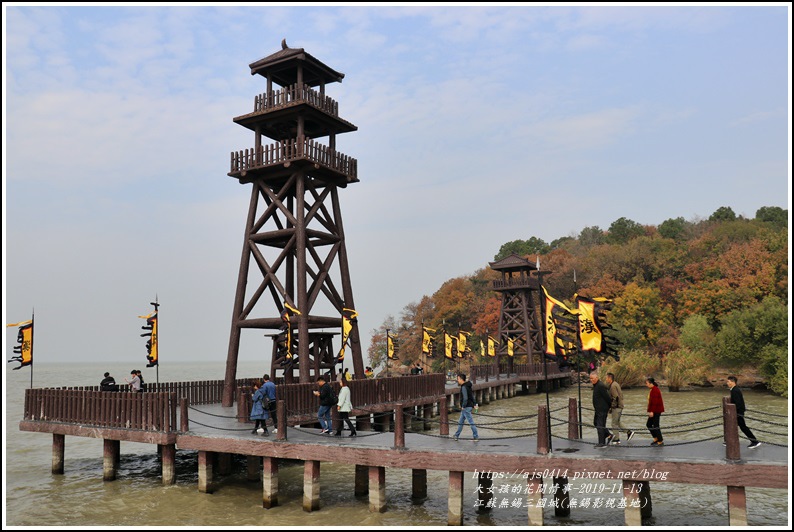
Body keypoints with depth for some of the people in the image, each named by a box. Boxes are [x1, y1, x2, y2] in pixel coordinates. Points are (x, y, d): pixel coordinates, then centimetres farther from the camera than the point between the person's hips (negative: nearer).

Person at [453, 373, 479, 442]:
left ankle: (476, 437, -1)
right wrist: (474, 404, 18)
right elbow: (472, 395, 17)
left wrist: (463, 406, -16)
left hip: (466, 407, -10)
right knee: (460, 422, 16)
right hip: (467, 407, 10)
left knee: (471, 422, -5)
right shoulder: (467, 386, 12)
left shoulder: (464, 387, -19)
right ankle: (456, 436, 23)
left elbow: (465, 398, -26)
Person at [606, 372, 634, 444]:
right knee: (617, 422, 18)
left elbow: (615, 398, -23)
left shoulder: (613, 386, -18)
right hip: (619, 407, 10)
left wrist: (611, 408, -16)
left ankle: (616, 440, 3)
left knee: (614, 424, -3)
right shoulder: (615, 384, 13)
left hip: (616, 408, -10)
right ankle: (629, 432, 20)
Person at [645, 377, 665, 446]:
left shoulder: (655, 390, -18)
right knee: (648, 424, 14)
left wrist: (652, 411, -24)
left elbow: (654, 402, -23)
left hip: (656, 411, -11)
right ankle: (656, 438, 23)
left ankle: (660, 441, 4)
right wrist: (650, 411, 20)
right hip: (654, 411, 11)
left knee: (655, 426, -4)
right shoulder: (652, 389, 14)